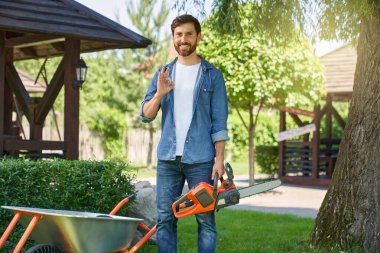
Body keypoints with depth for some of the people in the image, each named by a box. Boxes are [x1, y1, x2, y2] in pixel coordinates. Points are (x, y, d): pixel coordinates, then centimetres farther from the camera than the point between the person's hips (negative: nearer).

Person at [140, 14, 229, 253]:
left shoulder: (212, 75, 3)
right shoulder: (162, 74, 12)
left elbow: (219, 121, 0)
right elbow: (146, 115, 7)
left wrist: (220, 158, -8)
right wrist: (159, 94, -12)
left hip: (200, 160, -3)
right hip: (168, 158, 3)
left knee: (206, 219, 1)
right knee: (165, 219, 5)